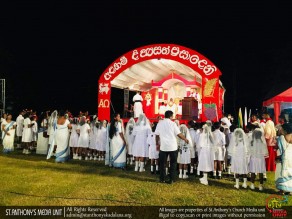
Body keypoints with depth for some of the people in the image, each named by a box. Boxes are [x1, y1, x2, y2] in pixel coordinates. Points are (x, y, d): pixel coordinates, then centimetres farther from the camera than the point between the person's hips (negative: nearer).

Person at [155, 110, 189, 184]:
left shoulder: (160, 123, 2)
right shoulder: (172, 124, -5)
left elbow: (157, 135, 2)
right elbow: (179, 134, -6)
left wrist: (157, 144, 14)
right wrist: (185, 139, 9)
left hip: (163, 146, 2)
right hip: (172, 147, -2)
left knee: (162, 163, 12)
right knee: (173, 163, 10)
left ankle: (162, 179, 15)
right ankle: (171, 179, 9)